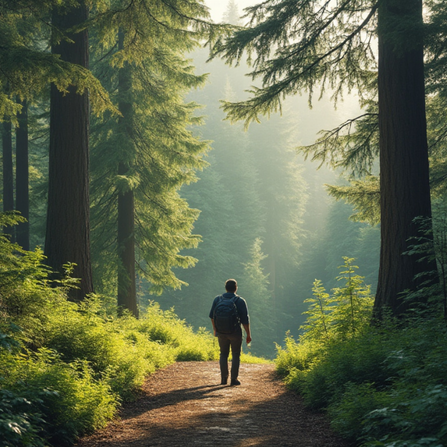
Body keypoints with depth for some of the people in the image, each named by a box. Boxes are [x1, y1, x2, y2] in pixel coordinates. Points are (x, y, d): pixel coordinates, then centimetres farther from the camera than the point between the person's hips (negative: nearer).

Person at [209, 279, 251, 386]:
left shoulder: (218, 299, 0)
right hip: (235, 333, -3)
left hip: (221, 332, 3)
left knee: (223, 354, 15)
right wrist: (248, 334, -3)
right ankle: (234, 379, 5)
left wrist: (215, 329, 19)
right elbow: (245, 320, -12)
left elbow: (212, 316, 6)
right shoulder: (240, 301, -10)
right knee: (236, 355, 8)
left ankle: (224, 378, 11)